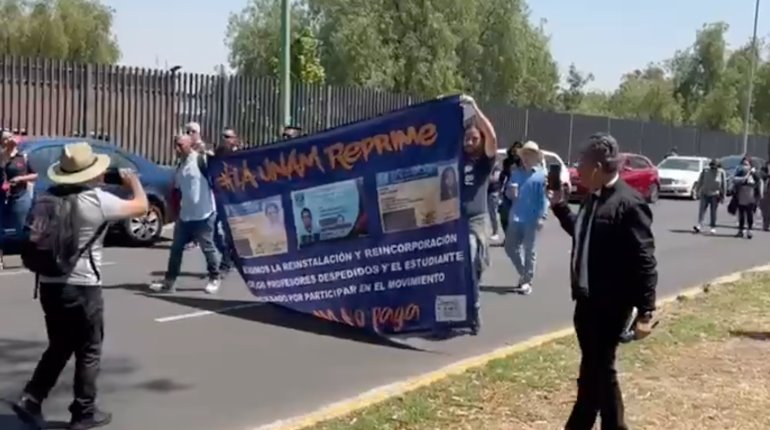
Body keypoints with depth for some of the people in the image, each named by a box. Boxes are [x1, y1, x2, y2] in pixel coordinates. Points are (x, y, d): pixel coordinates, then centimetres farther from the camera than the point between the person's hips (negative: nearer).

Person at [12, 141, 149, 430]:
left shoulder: (45, 200, 5)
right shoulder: (97, 200, -13)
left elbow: (35, 240, 9)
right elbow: (141, 206, -2)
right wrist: (134, 181, 16)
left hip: (49, 284, 6)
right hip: (82, 286, -6)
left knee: (58, 348, 22)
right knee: (89, 351, 9)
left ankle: (30, 400, 13)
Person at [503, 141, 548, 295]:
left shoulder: (542, 175, -5)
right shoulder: (516, 173, 10)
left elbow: (544, 198, -10)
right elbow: (508, 193, 13)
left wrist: (541, 217, -16)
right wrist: (511, 192, -11)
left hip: (531, 219, -5)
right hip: (515, 218, 5)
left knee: (529, 250, 4)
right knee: (510, 248, 9)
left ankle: (527, 281, 14)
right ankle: (523, 274, 28)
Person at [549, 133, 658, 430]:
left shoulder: (628, 204, -19)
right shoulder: (593, 197, 9)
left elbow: (644, 260, -21)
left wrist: (645, 311, -23)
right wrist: (559, 205, 17)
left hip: (611, 304, -9)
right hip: (587, 298, 9)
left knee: (601, 368, 1)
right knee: (591, 366, 19)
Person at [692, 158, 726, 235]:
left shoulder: (721, 172, -4)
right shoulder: (705, 171, -1)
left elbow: (724, 185, 2)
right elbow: (699, 182, 7)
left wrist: (723, 196, 3)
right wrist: (697, 191, 7)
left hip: (715, 195, -1)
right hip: (705, 193, 1)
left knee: (713, 211, 1)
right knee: (702, 209, -9)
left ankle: (713, 227, 9)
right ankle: (699, 225, -17)